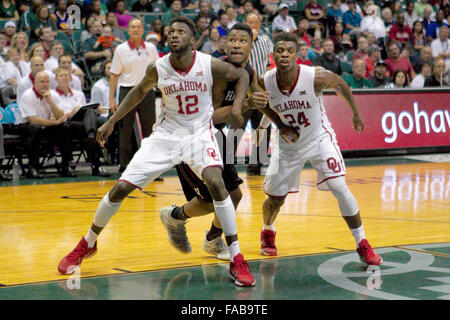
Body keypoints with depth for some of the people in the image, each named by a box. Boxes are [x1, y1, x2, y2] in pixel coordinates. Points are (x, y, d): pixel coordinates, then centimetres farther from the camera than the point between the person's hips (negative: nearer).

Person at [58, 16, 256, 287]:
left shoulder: (209, 64, -18)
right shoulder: (158, 69, -12)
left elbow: (242, 75, 0)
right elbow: (140, 91, 9)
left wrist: (237, 106, -16)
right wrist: (112, 121, 7)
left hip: (199, 133, -2)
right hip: (167, 133, 2)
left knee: (216, 183, -29)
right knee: (120, 189, -3)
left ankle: (236, 259, -18)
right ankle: (87, 244, 21)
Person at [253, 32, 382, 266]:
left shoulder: (316, 77, -27)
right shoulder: (265, 83, -21)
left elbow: (339, 84, -3)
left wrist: (356, 113, 8)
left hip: (319, 138, -2)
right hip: (288, 143, 2)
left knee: (339, 188, -17)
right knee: (275, 198, 9)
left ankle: (363, 246, -6)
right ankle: (267, 232, 43)